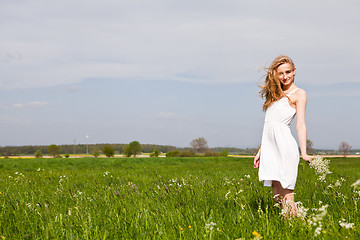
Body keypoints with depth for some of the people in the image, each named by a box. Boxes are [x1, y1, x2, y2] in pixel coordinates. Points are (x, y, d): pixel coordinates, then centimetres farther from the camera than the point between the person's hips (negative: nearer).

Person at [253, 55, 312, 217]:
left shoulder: (298, 94, 3)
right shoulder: (276, 94, 23)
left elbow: (300, 124, -9)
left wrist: (303, 152, -20)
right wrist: (260, 151, 20)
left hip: (284, 144, -7)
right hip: (269, 146, 7)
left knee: (286, 197, -11)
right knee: (276, 195, 4)